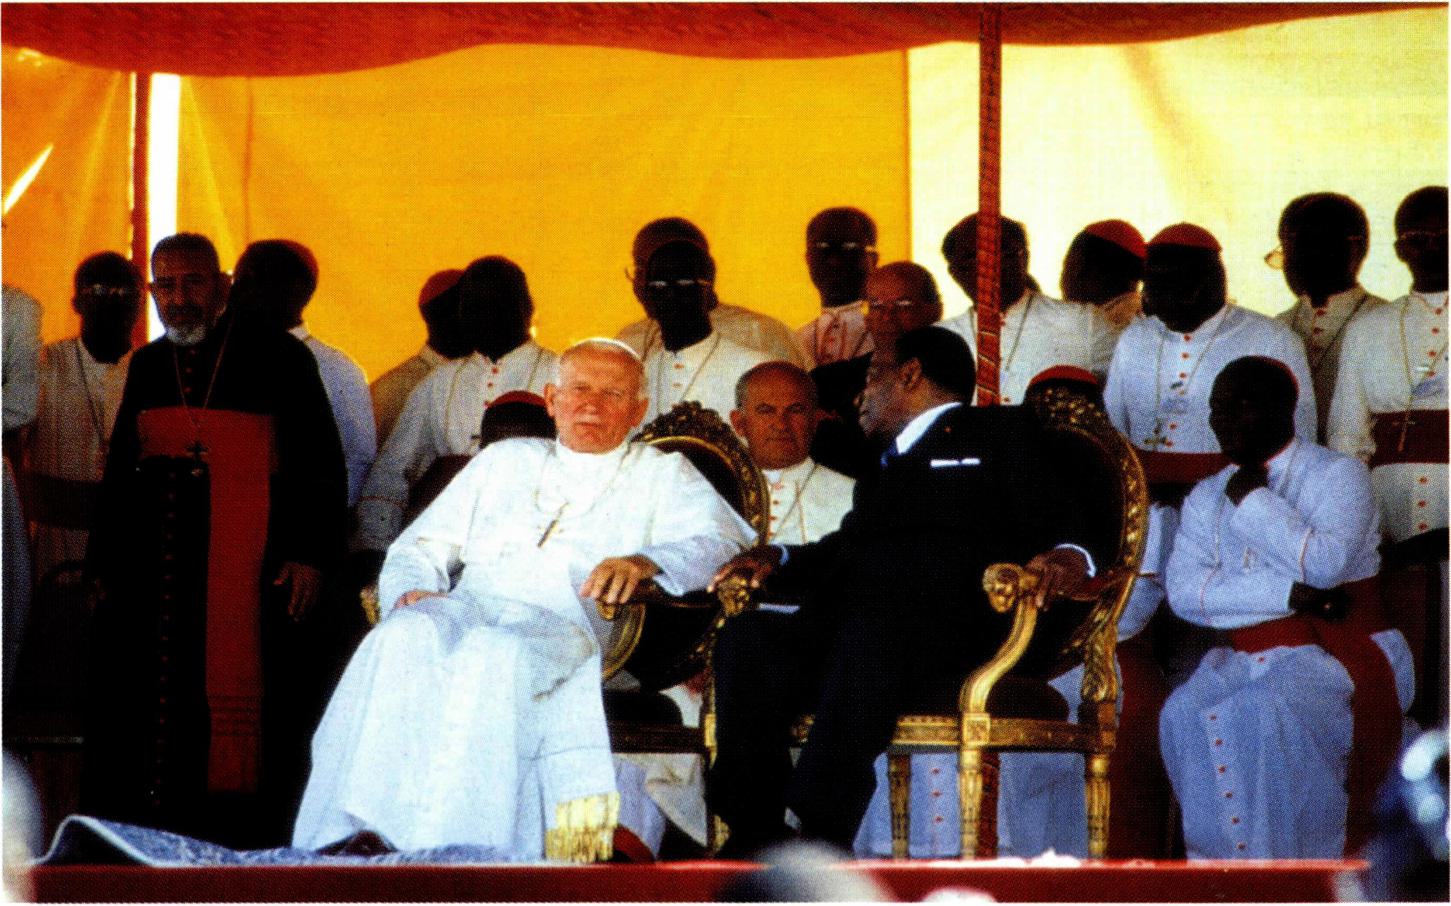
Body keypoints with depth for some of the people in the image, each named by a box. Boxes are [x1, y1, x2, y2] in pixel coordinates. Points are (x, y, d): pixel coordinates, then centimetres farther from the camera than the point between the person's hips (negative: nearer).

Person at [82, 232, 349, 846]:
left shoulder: (276, 358, -1)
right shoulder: (147, 366, 15)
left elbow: (321, 465, -2)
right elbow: (119, 470, 21)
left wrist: (310, 554, -9)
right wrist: (104, 562, 18)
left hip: (247, 565, -5)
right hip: (155, 561, 5)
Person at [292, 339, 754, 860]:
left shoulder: (662, 475, 23)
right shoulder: (506, 461, 32)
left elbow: (725, 539, 4)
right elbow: (419, 548, 28)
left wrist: (645, 562, -17)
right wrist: (410, 591, 3)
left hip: (561, 621, -3)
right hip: (467, 606, 3)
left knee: (497, 656, -39)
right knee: (403, 639, -34)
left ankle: (444, 852, -49)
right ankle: (355, 836, -45)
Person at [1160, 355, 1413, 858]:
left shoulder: (1337, 474, 2)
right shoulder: (1206, 497, 15)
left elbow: (1326, 562, -17)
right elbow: (1183, 591, -3)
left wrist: (1252, 500, -8)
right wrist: (1288, 594, -15)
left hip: (1337, 657, -4)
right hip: (1248, 660, 4)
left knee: (1266, 713, -34)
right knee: (1185, 715, -27)